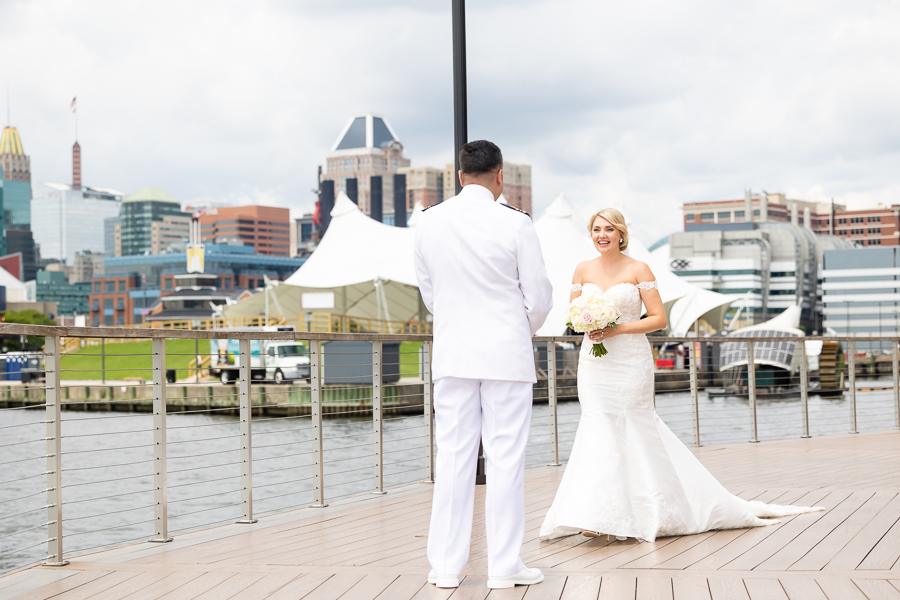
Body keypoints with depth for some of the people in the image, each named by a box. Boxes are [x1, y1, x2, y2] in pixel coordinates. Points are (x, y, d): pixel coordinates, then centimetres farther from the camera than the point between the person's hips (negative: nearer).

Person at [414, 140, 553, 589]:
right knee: (506, 459, 1)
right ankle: (504, 567, 4)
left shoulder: (429, 222, 0)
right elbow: (539, 297, -4)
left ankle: (446, 565, 9)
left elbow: (427, 291, 10)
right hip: (506, 356, -3)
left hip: (451, 354, 3)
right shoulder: (515, 224, -10)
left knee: (453, 456, 7)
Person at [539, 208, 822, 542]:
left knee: (631, 430, -2)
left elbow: (659, 318, -6)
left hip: (630, 361, -3)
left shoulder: (638, 270, -4)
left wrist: (617, 329, -16)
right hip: (594, 361, 3)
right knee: (599, 430, -1)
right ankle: (598, 515, 2)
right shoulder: (583, 271, 8)